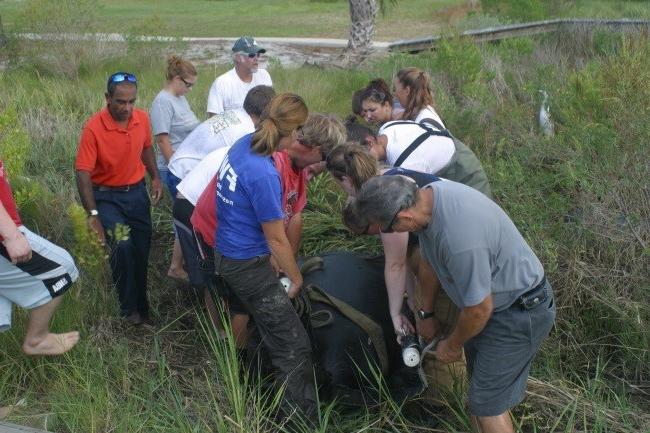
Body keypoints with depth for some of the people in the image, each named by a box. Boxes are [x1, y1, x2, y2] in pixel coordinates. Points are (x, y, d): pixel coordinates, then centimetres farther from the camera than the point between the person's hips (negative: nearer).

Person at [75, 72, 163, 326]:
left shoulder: (142, 118, -7)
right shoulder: (93, 128, -23)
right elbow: (83, 173, -23)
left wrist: (155, 178, 2)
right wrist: (93, 214, -28)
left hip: (137, 192, 5)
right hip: (107, 196, -5)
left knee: (142, 250, 10)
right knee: (122, 248, -17)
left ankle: (142, 302, 30)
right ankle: (129, 308, 2)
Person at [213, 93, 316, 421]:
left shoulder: (245, 143, -5)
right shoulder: (264, 175, -30)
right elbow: (276, 240, -18)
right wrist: (297, 279, -4)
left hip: (227, 255, 10)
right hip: (247, 266, -9)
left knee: (264, 321, 31)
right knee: (294, 347, -1)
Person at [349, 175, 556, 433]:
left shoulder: (460, 238, -38)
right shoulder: (428, 193, -9)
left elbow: (480, 309, -25)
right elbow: (430, 261, 10)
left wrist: (452, 345, -5)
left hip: (519, 312, -9)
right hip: (495, 300, 9)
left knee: (487, 404, 0)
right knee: (480, 385, 20)